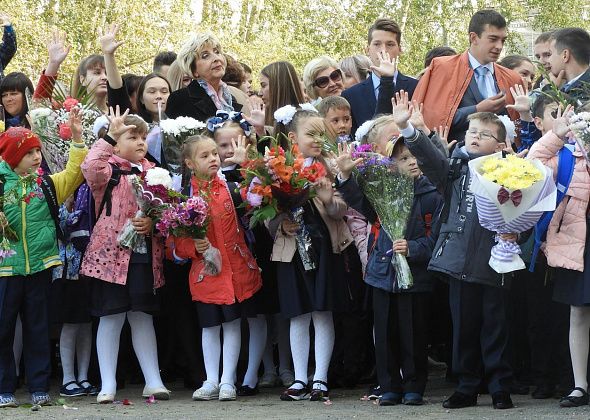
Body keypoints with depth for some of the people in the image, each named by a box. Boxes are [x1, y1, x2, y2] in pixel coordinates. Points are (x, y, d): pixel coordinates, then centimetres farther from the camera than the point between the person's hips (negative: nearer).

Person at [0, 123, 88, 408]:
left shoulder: (46, 184, 9)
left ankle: (39, 387, 15)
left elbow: (73, 174, 2)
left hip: (40, 266, 3)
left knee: (38, 328, 9)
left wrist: (77, 139, -5)